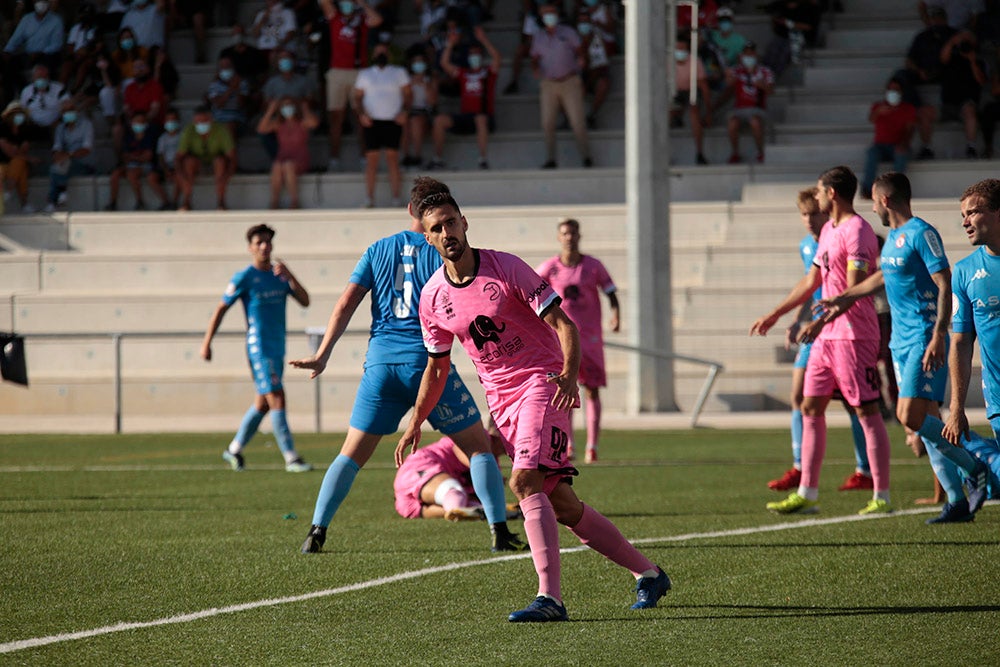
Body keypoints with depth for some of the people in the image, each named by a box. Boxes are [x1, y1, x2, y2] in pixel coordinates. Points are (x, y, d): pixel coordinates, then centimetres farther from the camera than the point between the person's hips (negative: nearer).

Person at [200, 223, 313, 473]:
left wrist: (289, 276, -12)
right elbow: (221, 309, -1)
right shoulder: (244, 278, -6)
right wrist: (206, 343, -3)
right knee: (277, 400, -13)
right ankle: (291, 458, -13)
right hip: (259, 348, -7)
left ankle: (234, 449, 28)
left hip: (278, 349, 7)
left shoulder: (280, 274, 10)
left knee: (262, 404, 13)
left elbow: (305, 301, 2)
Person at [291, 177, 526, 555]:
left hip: (381, 362, 3)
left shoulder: (378, 250, 11)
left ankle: (317, 531, 0)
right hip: (427, 361, -3)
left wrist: (322, 355, 8)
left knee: (352, 454, 11)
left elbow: (345, 305, 7)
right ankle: (500, 532, -1)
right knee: (479, 447, 7)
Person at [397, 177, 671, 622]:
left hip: (543, 382, -5)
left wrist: (569, 375, -28)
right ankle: (647, 573, 15)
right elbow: (437, 366, 17)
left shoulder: (506, 268, -11)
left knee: (524, 481, -24)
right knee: (562, 505, 2)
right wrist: (415, 424, 12)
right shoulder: (432, 297, 4)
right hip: (501, 398, 5)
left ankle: (550, 598, -27)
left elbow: (564, 326, -11)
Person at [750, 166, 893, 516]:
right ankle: (807, 493, 12)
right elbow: (812, 280, 26)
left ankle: (882, 497, -5)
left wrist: (820, 322, -28)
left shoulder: (857, 232, -13)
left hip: (853, 337, -10)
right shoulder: (828, 231, 17)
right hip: (826, 337, 10)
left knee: (867, 411, -6)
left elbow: (854, 290, -21)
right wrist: (774, 315, 28)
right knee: (810, 408, 8)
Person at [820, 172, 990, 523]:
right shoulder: (892, 236, 15)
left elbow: (945, 285, -18)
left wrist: (938, 337, -25)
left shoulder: (921, 234, -13)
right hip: (901, 340, 9)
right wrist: (846, 298, 41)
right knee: (926, 421, 5)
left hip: (924, 339, -9)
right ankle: (957, 501, 7)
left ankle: (975, 470, -5)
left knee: (911, 416, -18)